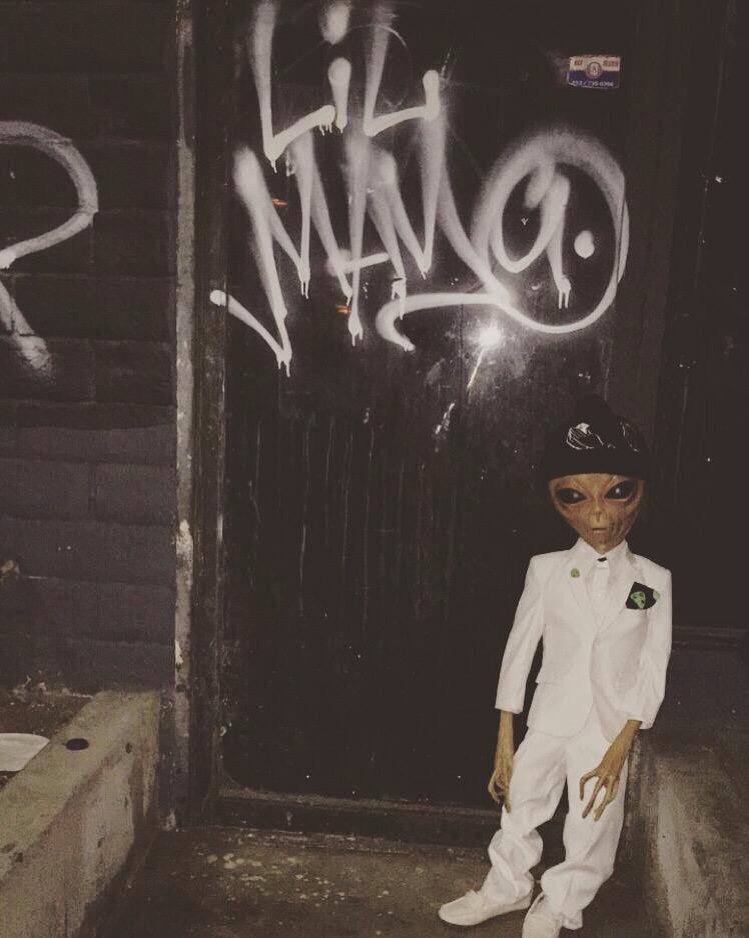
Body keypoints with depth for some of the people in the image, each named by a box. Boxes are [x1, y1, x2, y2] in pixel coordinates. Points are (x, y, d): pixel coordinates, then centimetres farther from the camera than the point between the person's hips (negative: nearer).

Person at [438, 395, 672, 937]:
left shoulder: (653, 580, -6)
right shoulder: (547, 570, -7)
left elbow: (653, 671, -5)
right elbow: (519, 651, -3)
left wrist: (620, 747, -12)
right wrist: (504, 743, -2)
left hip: (608, 729, 0)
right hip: (548, 723, 1)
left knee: (592, 830, 10)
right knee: (518, 814, 14)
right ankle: (507, 889, 43)